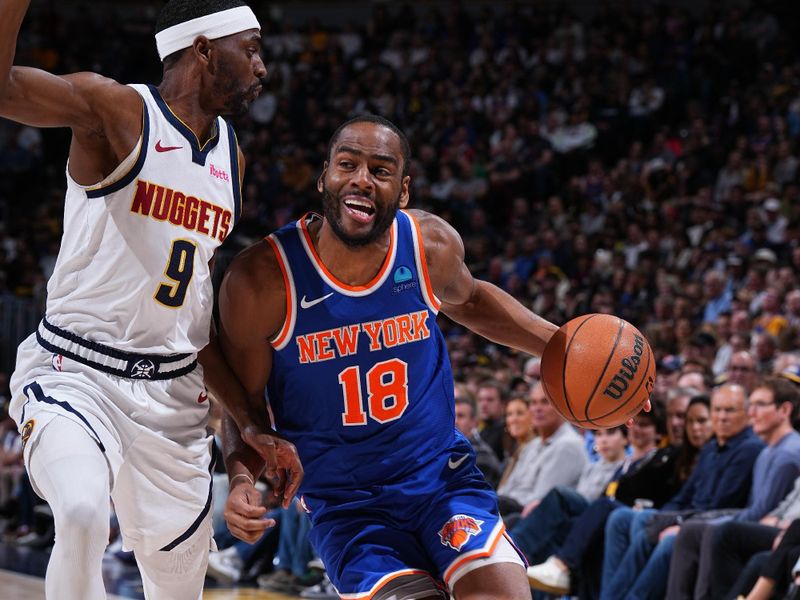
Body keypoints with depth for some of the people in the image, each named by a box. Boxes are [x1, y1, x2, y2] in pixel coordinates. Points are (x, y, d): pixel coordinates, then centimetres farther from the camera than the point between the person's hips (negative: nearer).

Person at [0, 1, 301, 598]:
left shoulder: (231, 156, 13)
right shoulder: (116, 111, -8)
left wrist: (252, 422, 16)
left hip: (173, 394, 7)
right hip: (75, 373, -6)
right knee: (84, 515, -34)